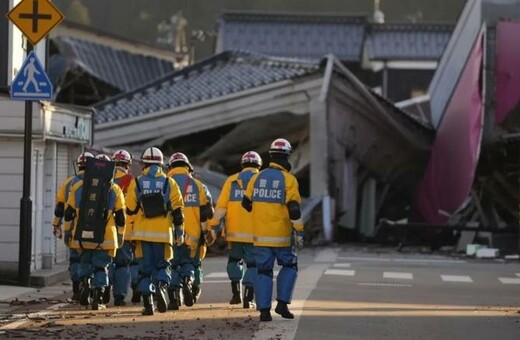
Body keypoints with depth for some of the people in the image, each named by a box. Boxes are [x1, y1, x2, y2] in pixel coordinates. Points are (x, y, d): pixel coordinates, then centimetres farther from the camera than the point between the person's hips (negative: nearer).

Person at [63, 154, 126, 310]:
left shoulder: (78, 187, 3)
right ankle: (98, 298, -2)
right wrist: (120, 236, 15)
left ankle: (85, 282, -3)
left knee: (85, 263, 20)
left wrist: (67, 231, 14)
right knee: (101, 267, 6)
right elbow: (120, 217, 5)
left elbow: (69, 213, 5)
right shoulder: (114, 190, 1)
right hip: (105, 238, -1)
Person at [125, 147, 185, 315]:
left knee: (145, 268, 7)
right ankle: (161, 286, -17)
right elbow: (178, 210, 1)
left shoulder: (136, 183, 0)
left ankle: (148, 303, 0)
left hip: (142, 232, 0)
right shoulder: (169, 183, 2)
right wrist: (179, 232, 6)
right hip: (163, 232, 0)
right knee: (162, 266, 13)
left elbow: (130, 209, -1)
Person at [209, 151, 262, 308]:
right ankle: (248, 298, -2)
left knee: (234, 260, 21)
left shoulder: (231, 180, 5)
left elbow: (221, 205, -1)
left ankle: (236, 292, 12)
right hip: (254, 233, -1)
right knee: (252, 264, 6)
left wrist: (214, 225, 0)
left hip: (234, 231, 1)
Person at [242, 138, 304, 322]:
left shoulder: (257, 177, 5)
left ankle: (264, 310, 1)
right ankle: (282, 303, 3)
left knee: (264, 271, 8)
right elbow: (294, 209, -14)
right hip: (282, 235, -3)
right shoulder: (289, 180, -8)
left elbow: (246, 203, 13)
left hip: (260, 234, 3)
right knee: (289, 266, 15)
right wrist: (299, 231, -8)